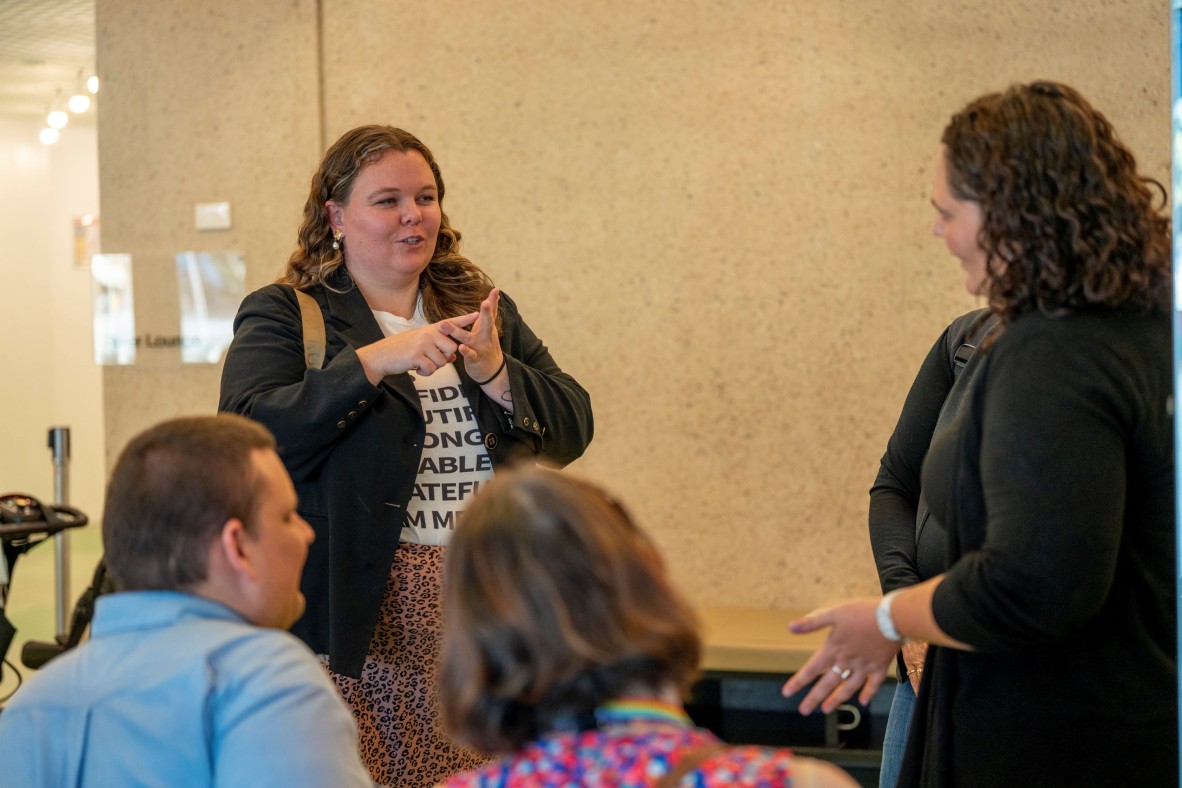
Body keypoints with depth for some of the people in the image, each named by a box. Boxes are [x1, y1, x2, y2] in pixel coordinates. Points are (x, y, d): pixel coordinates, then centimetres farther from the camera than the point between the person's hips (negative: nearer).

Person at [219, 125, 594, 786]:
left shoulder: (485, 311, 17)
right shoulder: (282, 317, 2)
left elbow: (573, 429, 9)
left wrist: (494, 371, -9)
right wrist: (374, 360, -20)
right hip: (360, 621, -4)